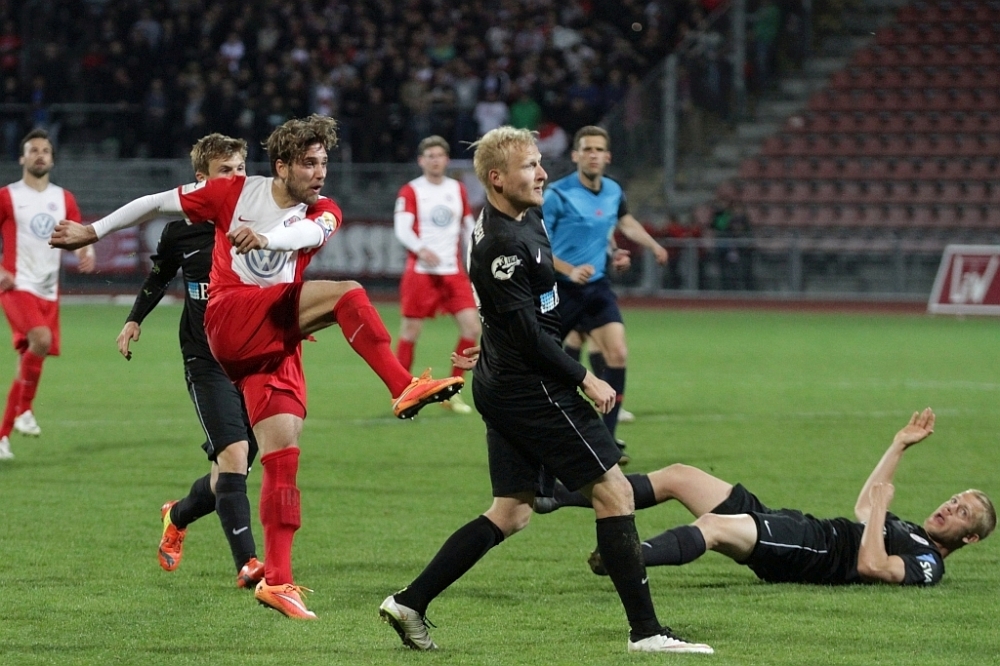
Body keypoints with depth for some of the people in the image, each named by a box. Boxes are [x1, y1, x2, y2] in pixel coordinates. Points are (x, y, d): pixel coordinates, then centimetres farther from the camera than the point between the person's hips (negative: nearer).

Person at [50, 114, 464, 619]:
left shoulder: (322, 212, 8)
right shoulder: (236, 193, 3)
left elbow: (309, 232, -17)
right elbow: (158, 203, 13)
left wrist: (264, 238, -40)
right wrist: (94, 231, 16)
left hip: (275, 343, 4)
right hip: (231, 319, -4)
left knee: (282, 454, -4)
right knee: (347, 294, -21)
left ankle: (276, 580, -3)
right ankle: (405, 388, -29)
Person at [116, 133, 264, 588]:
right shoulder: (181, 230, 1)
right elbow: (159, 276, 20)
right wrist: (135, 318, 11)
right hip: (207, 362, -2)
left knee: (234, 466, 8)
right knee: (233, 454, -19)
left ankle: (178, 516, 40)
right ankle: (247, 563, -18)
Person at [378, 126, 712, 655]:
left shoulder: (521, 220, 10)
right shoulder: (502, 244, -22)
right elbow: (528, 334, -21)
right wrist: (585, 381, -14)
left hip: (507, 387, 11)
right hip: (530, 389, -11)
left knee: (511, 512, 13)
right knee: (613, 491, -6)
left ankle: (409, 603, 13)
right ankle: (646, 631, -4)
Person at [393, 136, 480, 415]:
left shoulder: (457, 190, 11)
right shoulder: (410, 191, -3)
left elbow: (468, 227, 19)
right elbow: (402, 229, -14)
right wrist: (421, 249, -32)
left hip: (453, 272, 4)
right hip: (420, 272, -4)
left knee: (472, 326, -6)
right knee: (411, 331, -2)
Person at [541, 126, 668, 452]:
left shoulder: (613, 191, 2)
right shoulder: (557, 195, -16)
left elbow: (625, 220, 27)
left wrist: (653, 245, 21)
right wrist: (571, 271, -29)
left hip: (597, 287, 4)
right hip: (560, 289, -4)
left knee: (617, 354, -13)